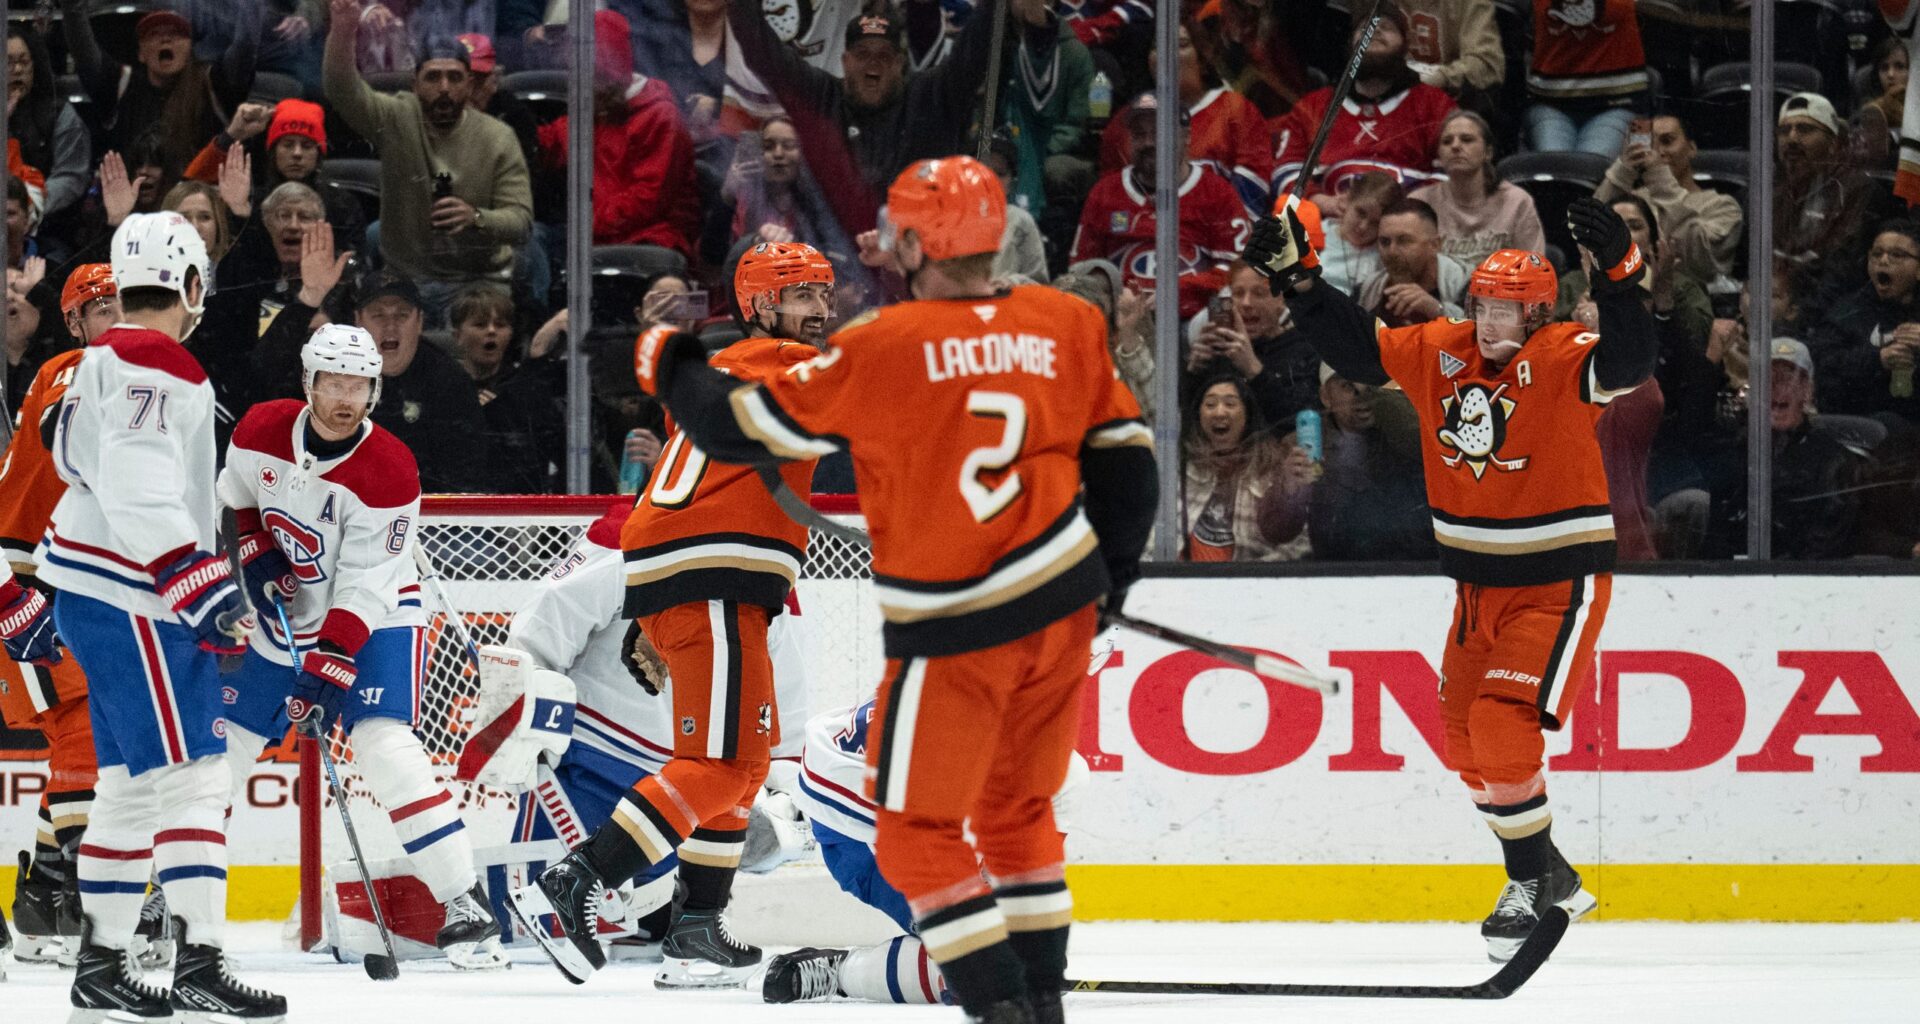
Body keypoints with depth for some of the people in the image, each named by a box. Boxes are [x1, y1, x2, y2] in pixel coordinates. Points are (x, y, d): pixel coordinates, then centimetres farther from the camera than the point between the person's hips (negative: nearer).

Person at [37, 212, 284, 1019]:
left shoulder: (106, 362, 19)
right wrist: (203, 589, -30)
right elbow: (139, 491, -26)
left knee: (132, 780, 15)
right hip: (134, 604, -11)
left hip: (102, 600, 11)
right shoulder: (153, 364, -15)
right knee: (191, 771, -13)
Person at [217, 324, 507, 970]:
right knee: (221, 741, 5)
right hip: (290, 614, 6)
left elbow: (364, 588, -24)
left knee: (384, 745, -24)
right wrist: (257, 555, -7)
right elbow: (233, 501, 11)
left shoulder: (388, 471, -24)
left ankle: (465, 907, -24)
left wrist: (327, 670, -31)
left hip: (376, 620, -5)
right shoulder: (262, 431, -10)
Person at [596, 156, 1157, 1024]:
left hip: (951, 628, -6)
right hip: (1064, 605, 6)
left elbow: (752, 428, -5)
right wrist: (1109, 572, 24)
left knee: (916, 832, 5)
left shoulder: (885, 346, -12)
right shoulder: (1066, 325, 1)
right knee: (1016, 808, 23)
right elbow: (1123, 453, 9)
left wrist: (671, 369, 14)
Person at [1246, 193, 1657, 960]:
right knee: (1464, 741, 13)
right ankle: (1546, 880, 28)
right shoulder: (1439, 352, -1)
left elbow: (1629, 362, -36)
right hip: (1481, 587, 8)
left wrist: (1617, 274, -50)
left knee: (1502, 725, -19)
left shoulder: (1562, 361, -17)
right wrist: (1298, 278, 3)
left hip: (1558, 586, -8)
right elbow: (1358, 349, 10)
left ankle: (1533, 879, -4)